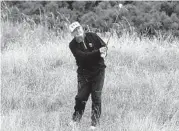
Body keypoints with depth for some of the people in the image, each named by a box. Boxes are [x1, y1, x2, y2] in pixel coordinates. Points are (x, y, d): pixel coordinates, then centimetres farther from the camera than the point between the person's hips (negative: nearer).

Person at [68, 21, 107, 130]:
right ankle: (76, 118, 20)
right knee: (81, 96, 1)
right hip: (84, 73, 0)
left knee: (96, 97, -2)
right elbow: (82, 56, -21)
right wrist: (98, 52, -30)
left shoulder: (92, 36, -3)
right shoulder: (73, 45, -8)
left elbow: (104, 46, 5)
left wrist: (103, 53, -19)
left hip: (98, 71, 0)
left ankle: (95, 122, 5)